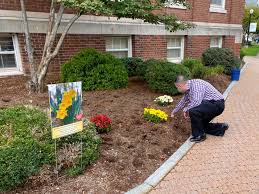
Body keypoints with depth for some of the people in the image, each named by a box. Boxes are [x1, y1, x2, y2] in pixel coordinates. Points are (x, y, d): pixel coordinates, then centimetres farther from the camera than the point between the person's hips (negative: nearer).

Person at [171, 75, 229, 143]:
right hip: (210, 104, 10)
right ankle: (221, 127, 22)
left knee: (193, 111, -29)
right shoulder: (188, 89, 6)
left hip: (217, 104, -10)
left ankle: (199, 135, -11)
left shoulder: (196, 84, -23)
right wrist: (174, 111, 34)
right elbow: (184, 101, 23)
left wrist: (186, 109, -16)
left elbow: (196, 102, -35)